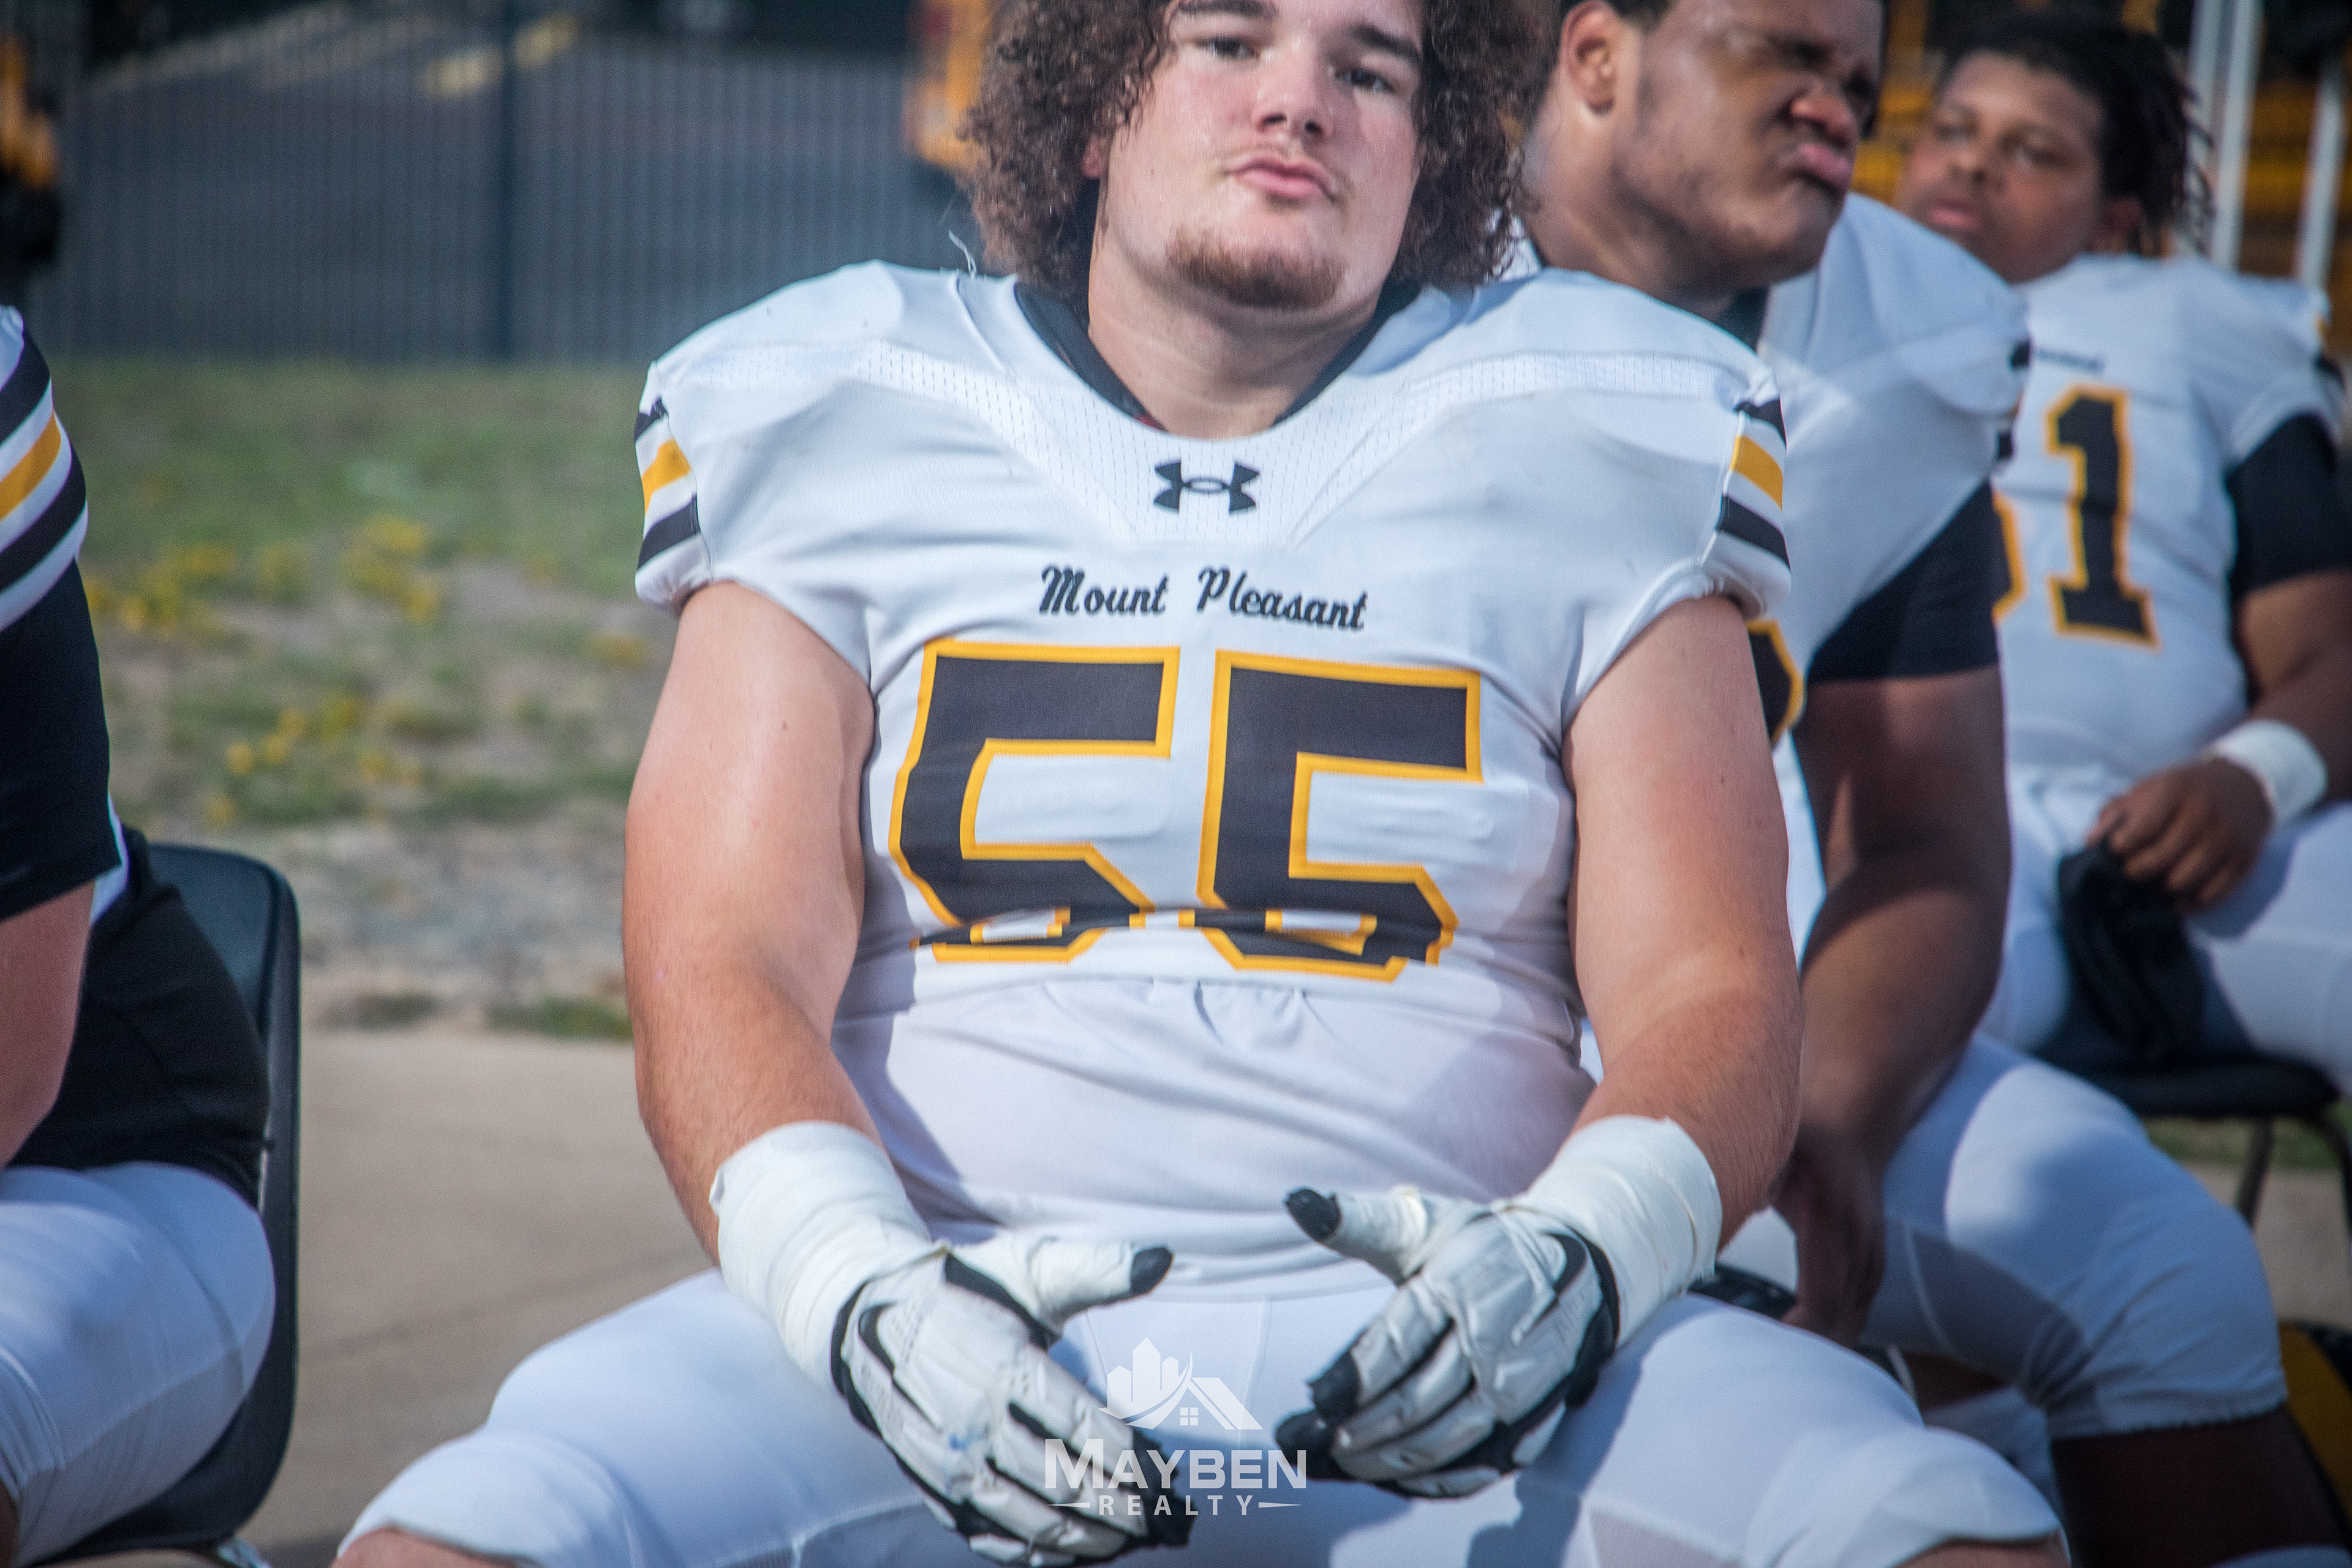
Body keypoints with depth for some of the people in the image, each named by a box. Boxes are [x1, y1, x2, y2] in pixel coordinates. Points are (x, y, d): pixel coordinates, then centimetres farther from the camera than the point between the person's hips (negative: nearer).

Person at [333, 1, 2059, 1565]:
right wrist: (860, 1282, -19)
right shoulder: (841, 442, 11)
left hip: (1436, 1348, 0)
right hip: (944, 1319, 0)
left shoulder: (1583, 466, 12)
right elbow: (724, 968, 2)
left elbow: (1713, 989, 6)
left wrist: (1578, 1253, -16)